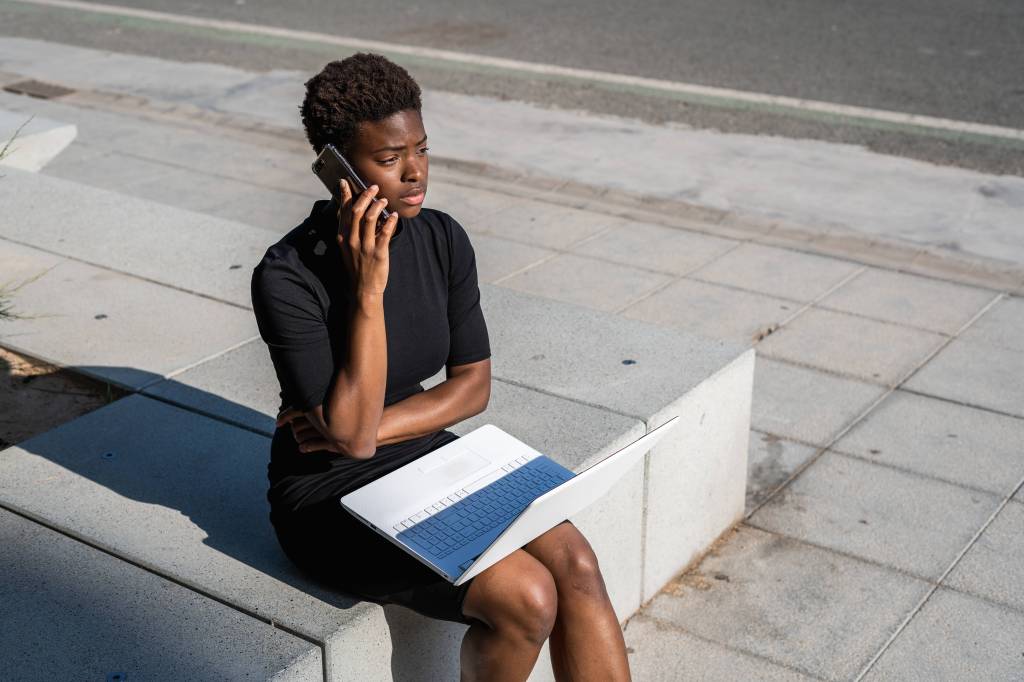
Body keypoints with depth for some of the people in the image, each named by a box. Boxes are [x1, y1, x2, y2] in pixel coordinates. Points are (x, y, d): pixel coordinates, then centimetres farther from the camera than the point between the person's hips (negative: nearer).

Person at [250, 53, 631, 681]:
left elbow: (473, 384, 1)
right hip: (332, 499, -5)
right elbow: (352, 434, -24)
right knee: (526, 597, -22)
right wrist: (368, 287, -29)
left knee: (575, 564, -17)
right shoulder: (287, 278, -21)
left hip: (427, 459, 5)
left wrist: (372, 426, -14)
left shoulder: (443, 239, -5)